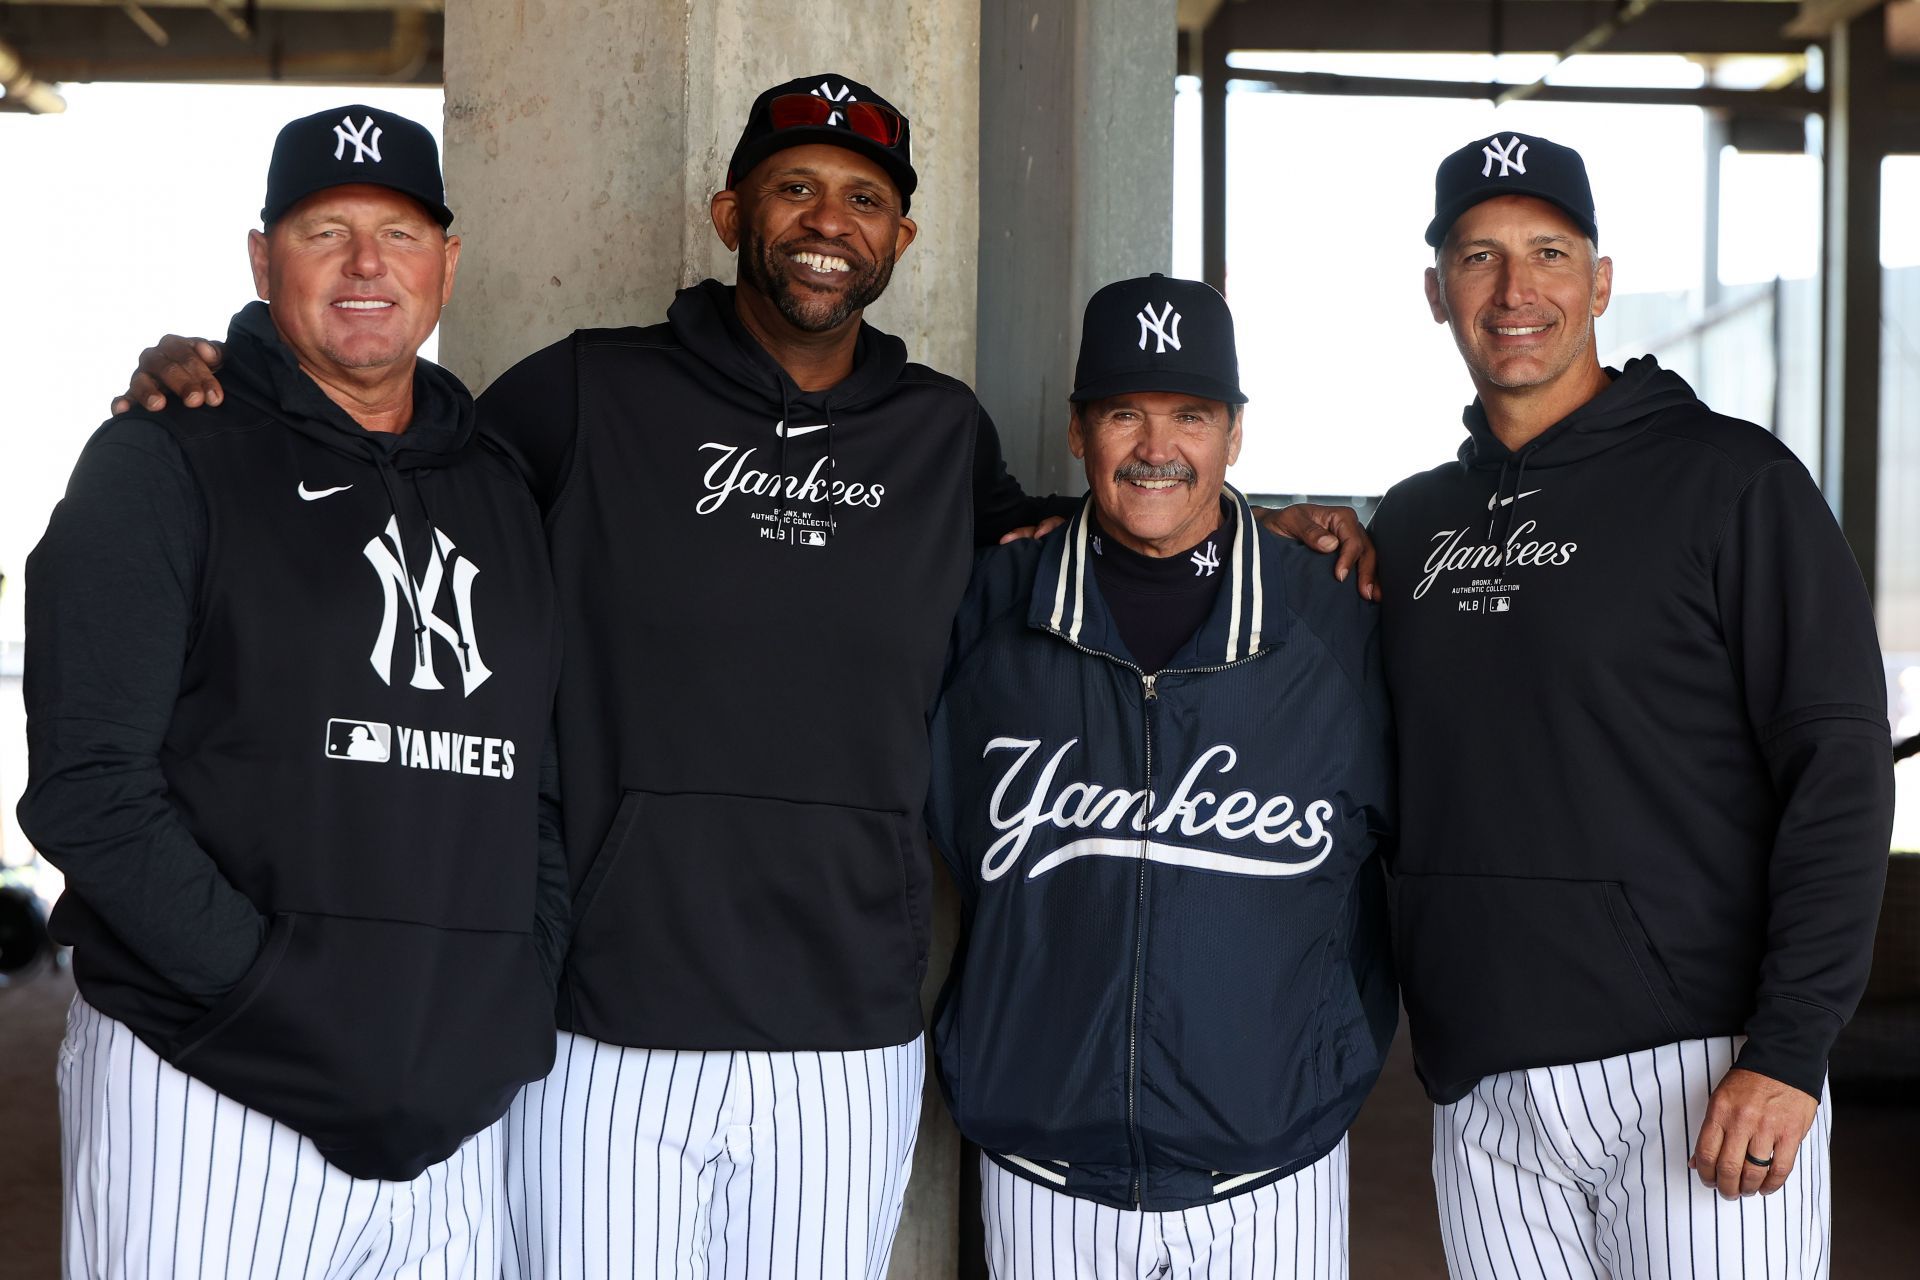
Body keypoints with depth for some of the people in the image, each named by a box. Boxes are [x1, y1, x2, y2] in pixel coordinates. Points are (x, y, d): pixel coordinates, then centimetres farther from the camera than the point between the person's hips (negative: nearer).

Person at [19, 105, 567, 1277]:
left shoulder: (499, 495, 15)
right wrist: (270, 984, -14)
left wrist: (529, 993, 5)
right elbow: (87, 787, -9)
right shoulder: (165, 463, -1)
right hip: (212, 1100, -4)